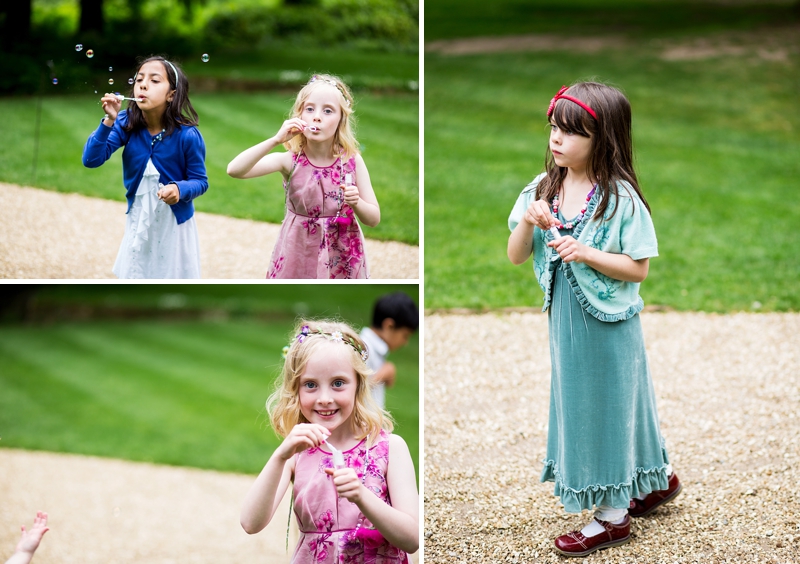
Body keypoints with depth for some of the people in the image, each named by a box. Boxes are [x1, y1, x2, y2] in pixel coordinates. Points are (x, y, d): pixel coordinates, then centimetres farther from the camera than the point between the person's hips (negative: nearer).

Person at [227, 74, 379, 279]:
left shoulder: (352, 161, -9)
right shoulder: (291, 160, -10)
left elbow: (374, 219, -4)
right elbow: (234, 170, -22)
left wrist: (356, 203, -26)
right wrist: (276, 140, -28)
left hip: (342, 259, 0)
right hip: (298, 254, 0)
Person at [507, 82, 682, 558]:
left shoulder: (620, 199, -17)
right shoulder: (543, 190, -1)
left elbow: (639, 269, -15)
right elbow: (516, 256, 0)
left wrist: (586, 252, -26)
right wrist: (528, 221, -19)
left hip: (609, 321, -7)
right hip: (565, 318, 7)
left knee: (610, 403, 6)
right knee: (580, 403, 19)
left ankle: (613, 516, 21)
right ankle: (658, 480, 40)